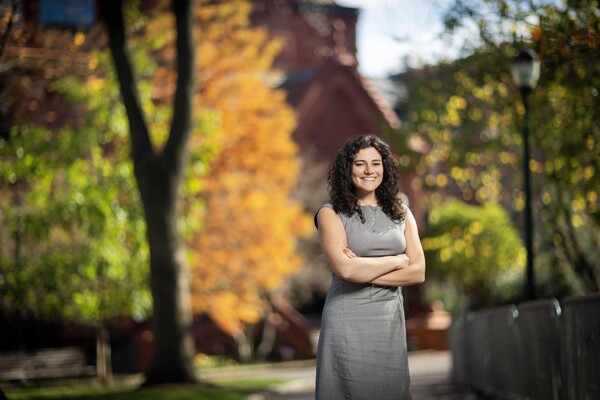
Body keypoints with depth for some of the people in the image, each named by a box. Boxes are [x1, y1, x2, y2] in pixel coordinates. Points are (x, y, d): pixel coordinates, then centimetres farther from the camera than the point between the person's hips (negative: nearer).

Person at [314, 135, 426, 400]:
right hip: (348, 321, -4)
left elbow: (418, 272, 0)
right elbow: (345, 269, -17)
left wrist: (365, 272, -10)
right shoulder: (331, 213, -2)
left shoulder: (401, 213, 10)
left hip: (391, 320, 4)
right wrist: (397, 260, -5)